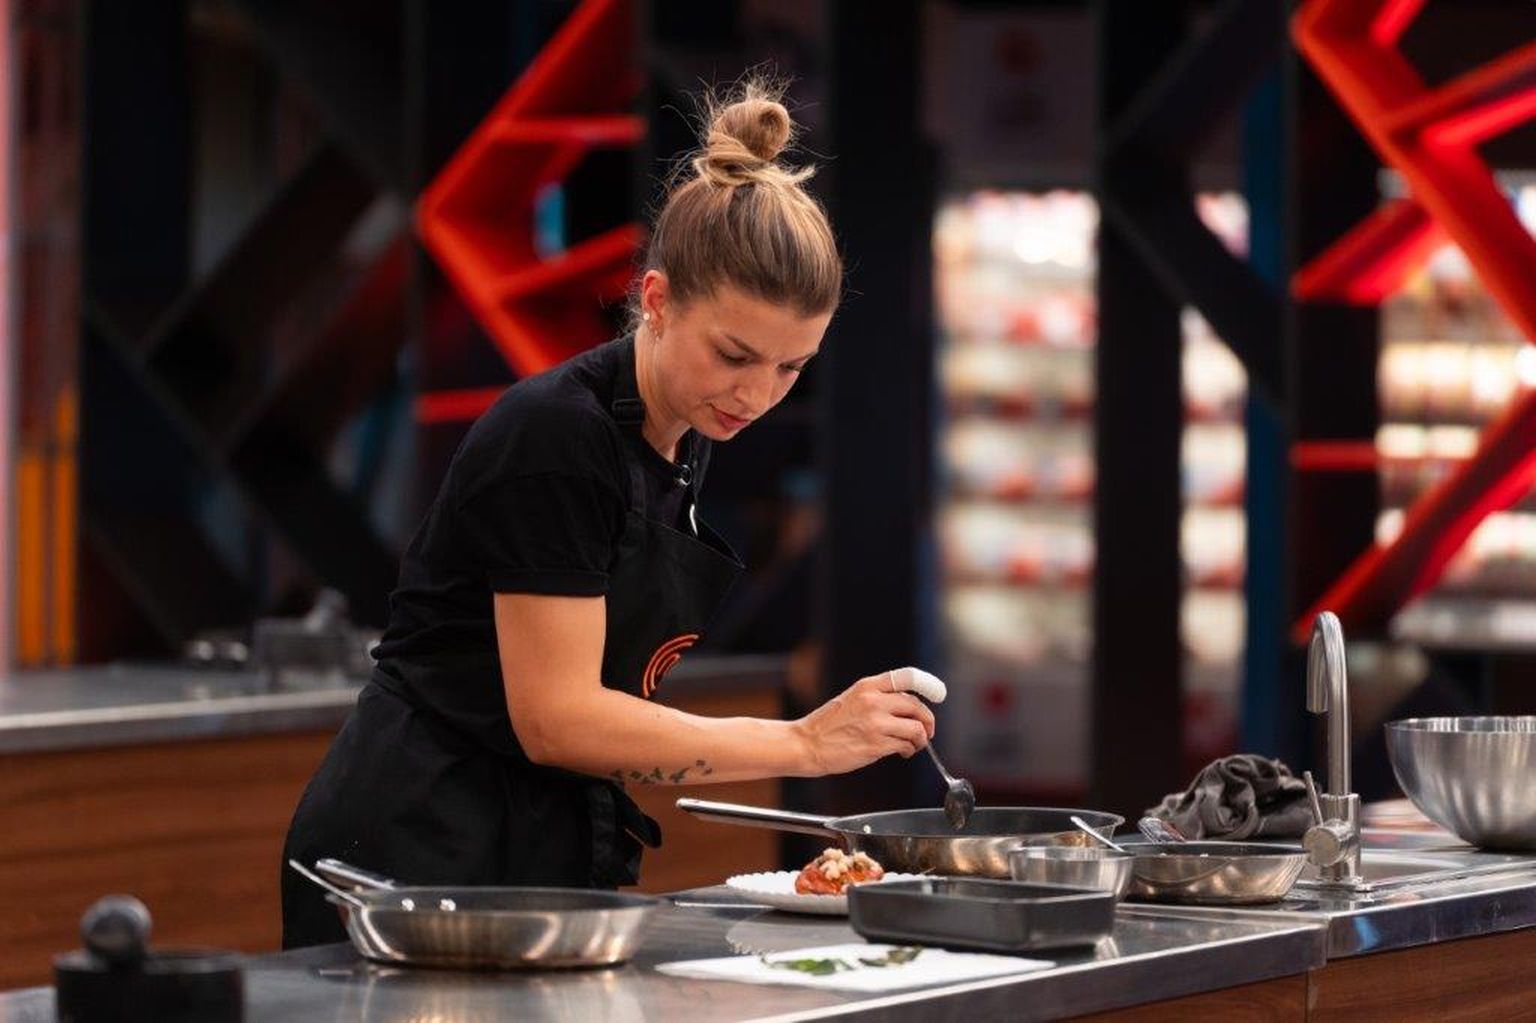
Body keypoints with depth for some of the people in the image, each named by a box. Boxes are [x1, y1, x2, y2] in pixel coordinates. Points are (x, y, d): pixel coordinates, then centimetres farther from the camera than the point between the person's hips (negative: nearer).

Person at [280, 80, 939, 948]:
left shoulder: (683, 444, 8)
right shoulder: (556, 435, -18)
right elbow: (554, 716, -21)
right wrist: (805, 743, -21)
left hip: (544, 852, 8)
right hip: (419, 854, -8)